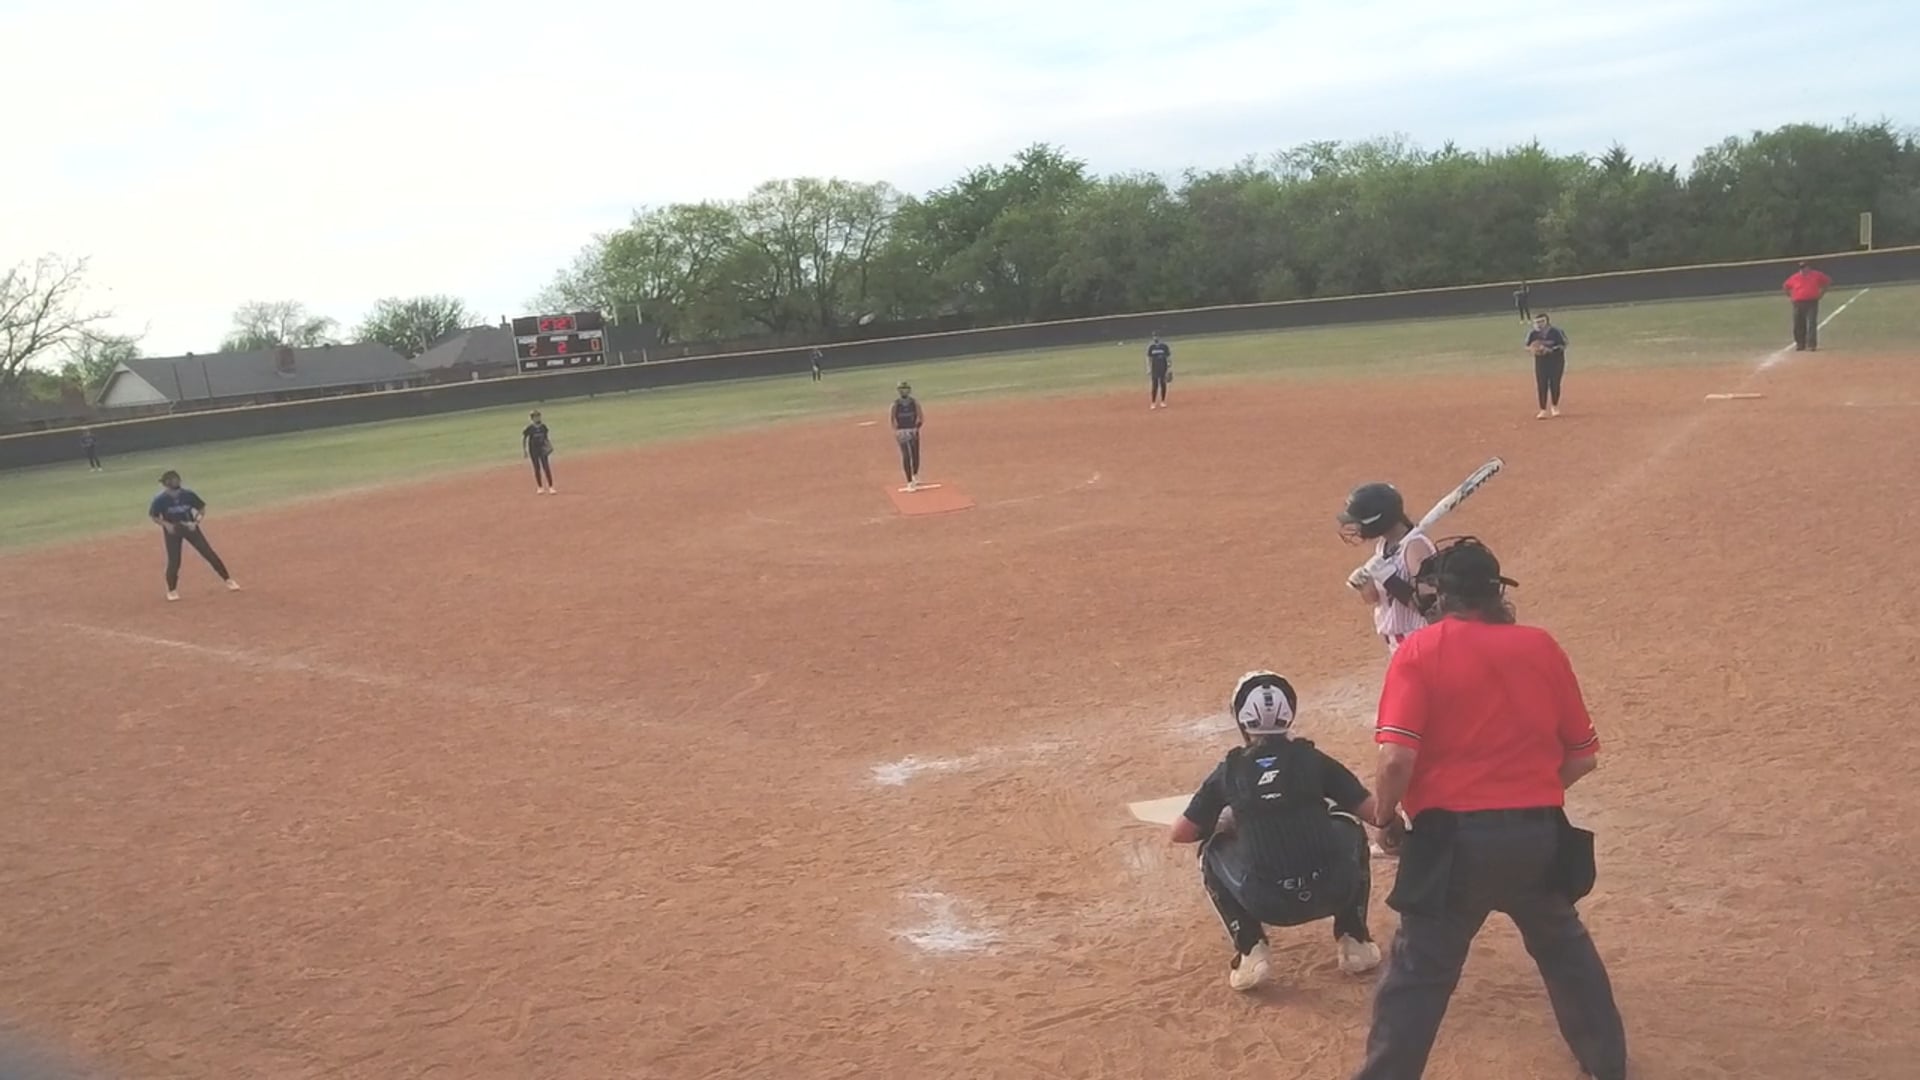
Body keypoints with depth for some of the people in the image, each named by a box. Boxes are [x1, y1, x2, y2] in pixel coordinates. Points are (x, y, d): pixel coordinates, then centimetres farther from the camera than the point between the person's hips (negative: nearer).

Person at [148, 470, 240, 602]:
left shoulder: (188, 494, -16)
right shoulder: (160, 500, -18)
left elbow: (202, 510, -3)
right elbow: (153, 516, -4)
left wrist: (195, 522, -18)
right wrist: (166, 525, -19)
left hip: (189, 527, 1)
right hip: (172, 531, -1)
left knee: (209, 554, 0)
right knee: (174, 561, -3)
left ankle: (228, 581, 8)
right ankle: (172, 590, 19)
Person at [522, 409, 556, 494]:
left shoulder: (543, 426, -2)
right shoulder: (529, 428, -11)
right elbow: (523, 438, -3)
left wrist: (549, 445, -4)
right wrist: (524, 450, -4)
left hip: (542, 450, 2)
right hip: (533, 451, -2)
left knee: (546, 468, -2)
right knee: (537, 468, 5)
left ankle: (550, 487, -1)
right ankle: (540, 487, 17)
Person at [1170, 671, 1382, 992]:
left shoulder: (1230, 770, 8)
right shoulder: (1311, 758, 9)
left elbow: (1181, 833, 13)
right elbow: (1371, 810, 11)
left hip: (1267, 902, -1)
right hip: (1333, 891, 1)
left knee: (1213, 851, 28)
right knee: (1349, 829, 31)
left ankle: (1251, 951, 13)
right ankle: (1354, 941, 25)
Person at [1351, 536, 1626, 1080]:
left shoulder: (1421, 650, -7)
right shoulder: (1541, 646, 6)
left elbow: (1397, 758, -18)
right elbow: (1582, 756, 8)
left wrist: (1384, 815, 0)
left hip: (1455, 836, -4)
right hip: (1540, 832, 5)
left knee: (1419, 970, 5)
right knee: (1563, 943, 28)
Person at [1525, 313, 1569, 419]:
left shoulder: (1556, 332, -13)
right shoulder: (1533, 334, -2)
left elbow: (1563, 346, -11)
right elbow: (1527, 347, 6)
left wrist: (1550, 350, -25)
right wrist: (1532, 349, -17)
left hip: (1556, 360, -2)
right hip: (1540, 361, 3)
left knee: (1554, 383, 2)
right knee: (1541, 385, -3)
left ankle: (1555, 407, 25)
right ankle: (1543, 410, 2)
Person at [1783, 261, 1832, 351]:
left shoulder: (1816, 275, 2)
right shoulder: (1794, 277, 5)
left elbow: (1828, 282, 13)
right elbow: (1786, 287, 19)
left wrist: (1821, 293, 8)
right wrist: (1791, 296, 10)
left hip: (1812, 303, -2)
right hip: (1798, 304, 2)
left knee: (1811, 324, -9)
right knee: (1798, 325, 4)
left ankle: (1811, 345, -10)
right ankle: (1800, 345, 17)